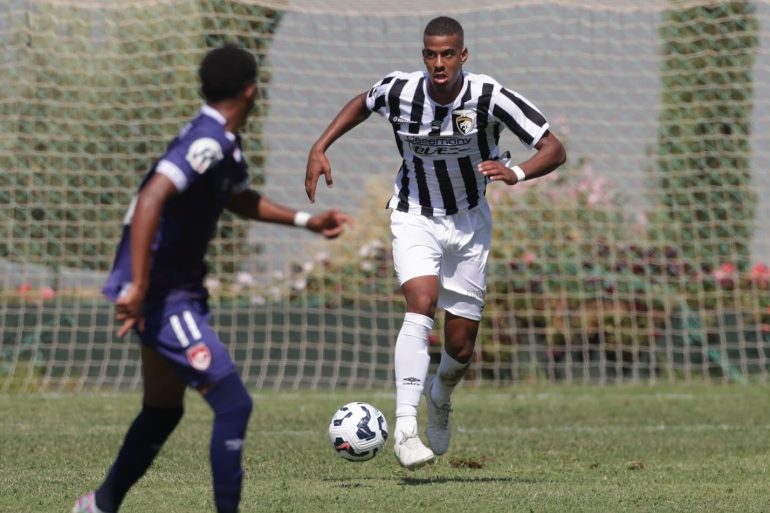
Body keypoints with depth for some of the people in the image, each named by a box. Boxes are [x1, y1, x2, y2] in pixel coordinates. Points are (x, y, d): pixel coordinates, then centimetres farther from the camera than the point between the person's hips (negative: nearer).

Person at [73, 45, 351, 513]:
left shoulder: (226, 143, 11)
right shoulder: (208, 141, -20)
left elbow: (239, 199, 32)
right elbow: (151, 199, -32)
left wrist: (308, 221, 27)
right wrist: (138, 285, -35)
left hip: (178, 292, 10)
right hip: (161, 296, -10)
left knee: (163, 412, 21)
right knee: (233, 404, -11)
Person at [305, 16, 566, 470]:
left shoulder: (489, 97, -22)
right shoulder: (399, 90, -16)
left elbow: (555, 150, -20)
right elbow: (361, 105, 10)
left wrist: (515, 173, -39)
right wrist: (320, 149, 0)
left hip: (469, 224, 1)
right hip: (415, 218, -1)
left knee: (461, 348, 3)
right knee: (421, 305, -29)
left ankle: (440, 396, 41)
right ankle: (405, 428, -32)